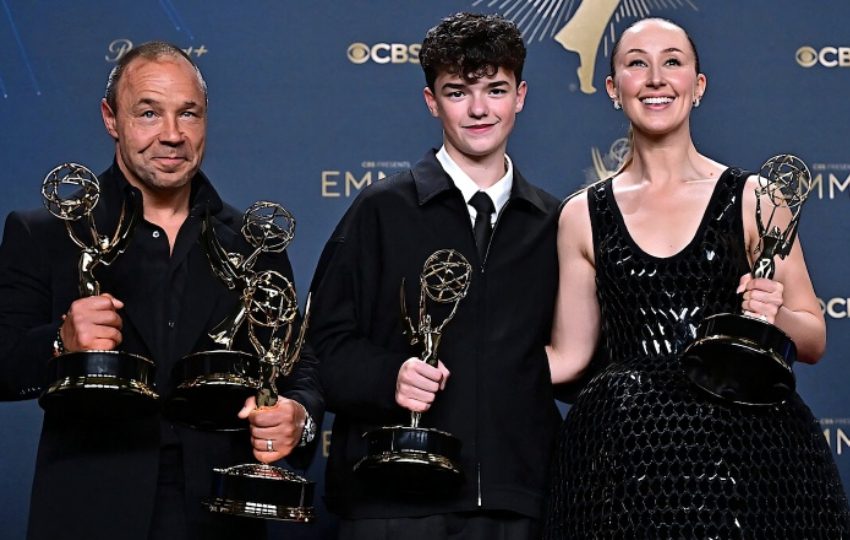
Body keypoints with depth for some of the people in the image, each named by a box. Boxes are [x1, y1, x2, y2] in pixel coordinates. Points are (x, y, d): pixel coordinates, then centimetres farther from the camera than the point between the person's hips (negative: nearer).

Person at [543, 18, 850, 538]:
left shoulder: (752, 198, 3)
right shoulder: (583, 216, 7)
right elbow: (567, 355, 10)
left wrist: (773, 314, -15)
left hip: (739, 450, -1)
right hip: (624, 454, 1)